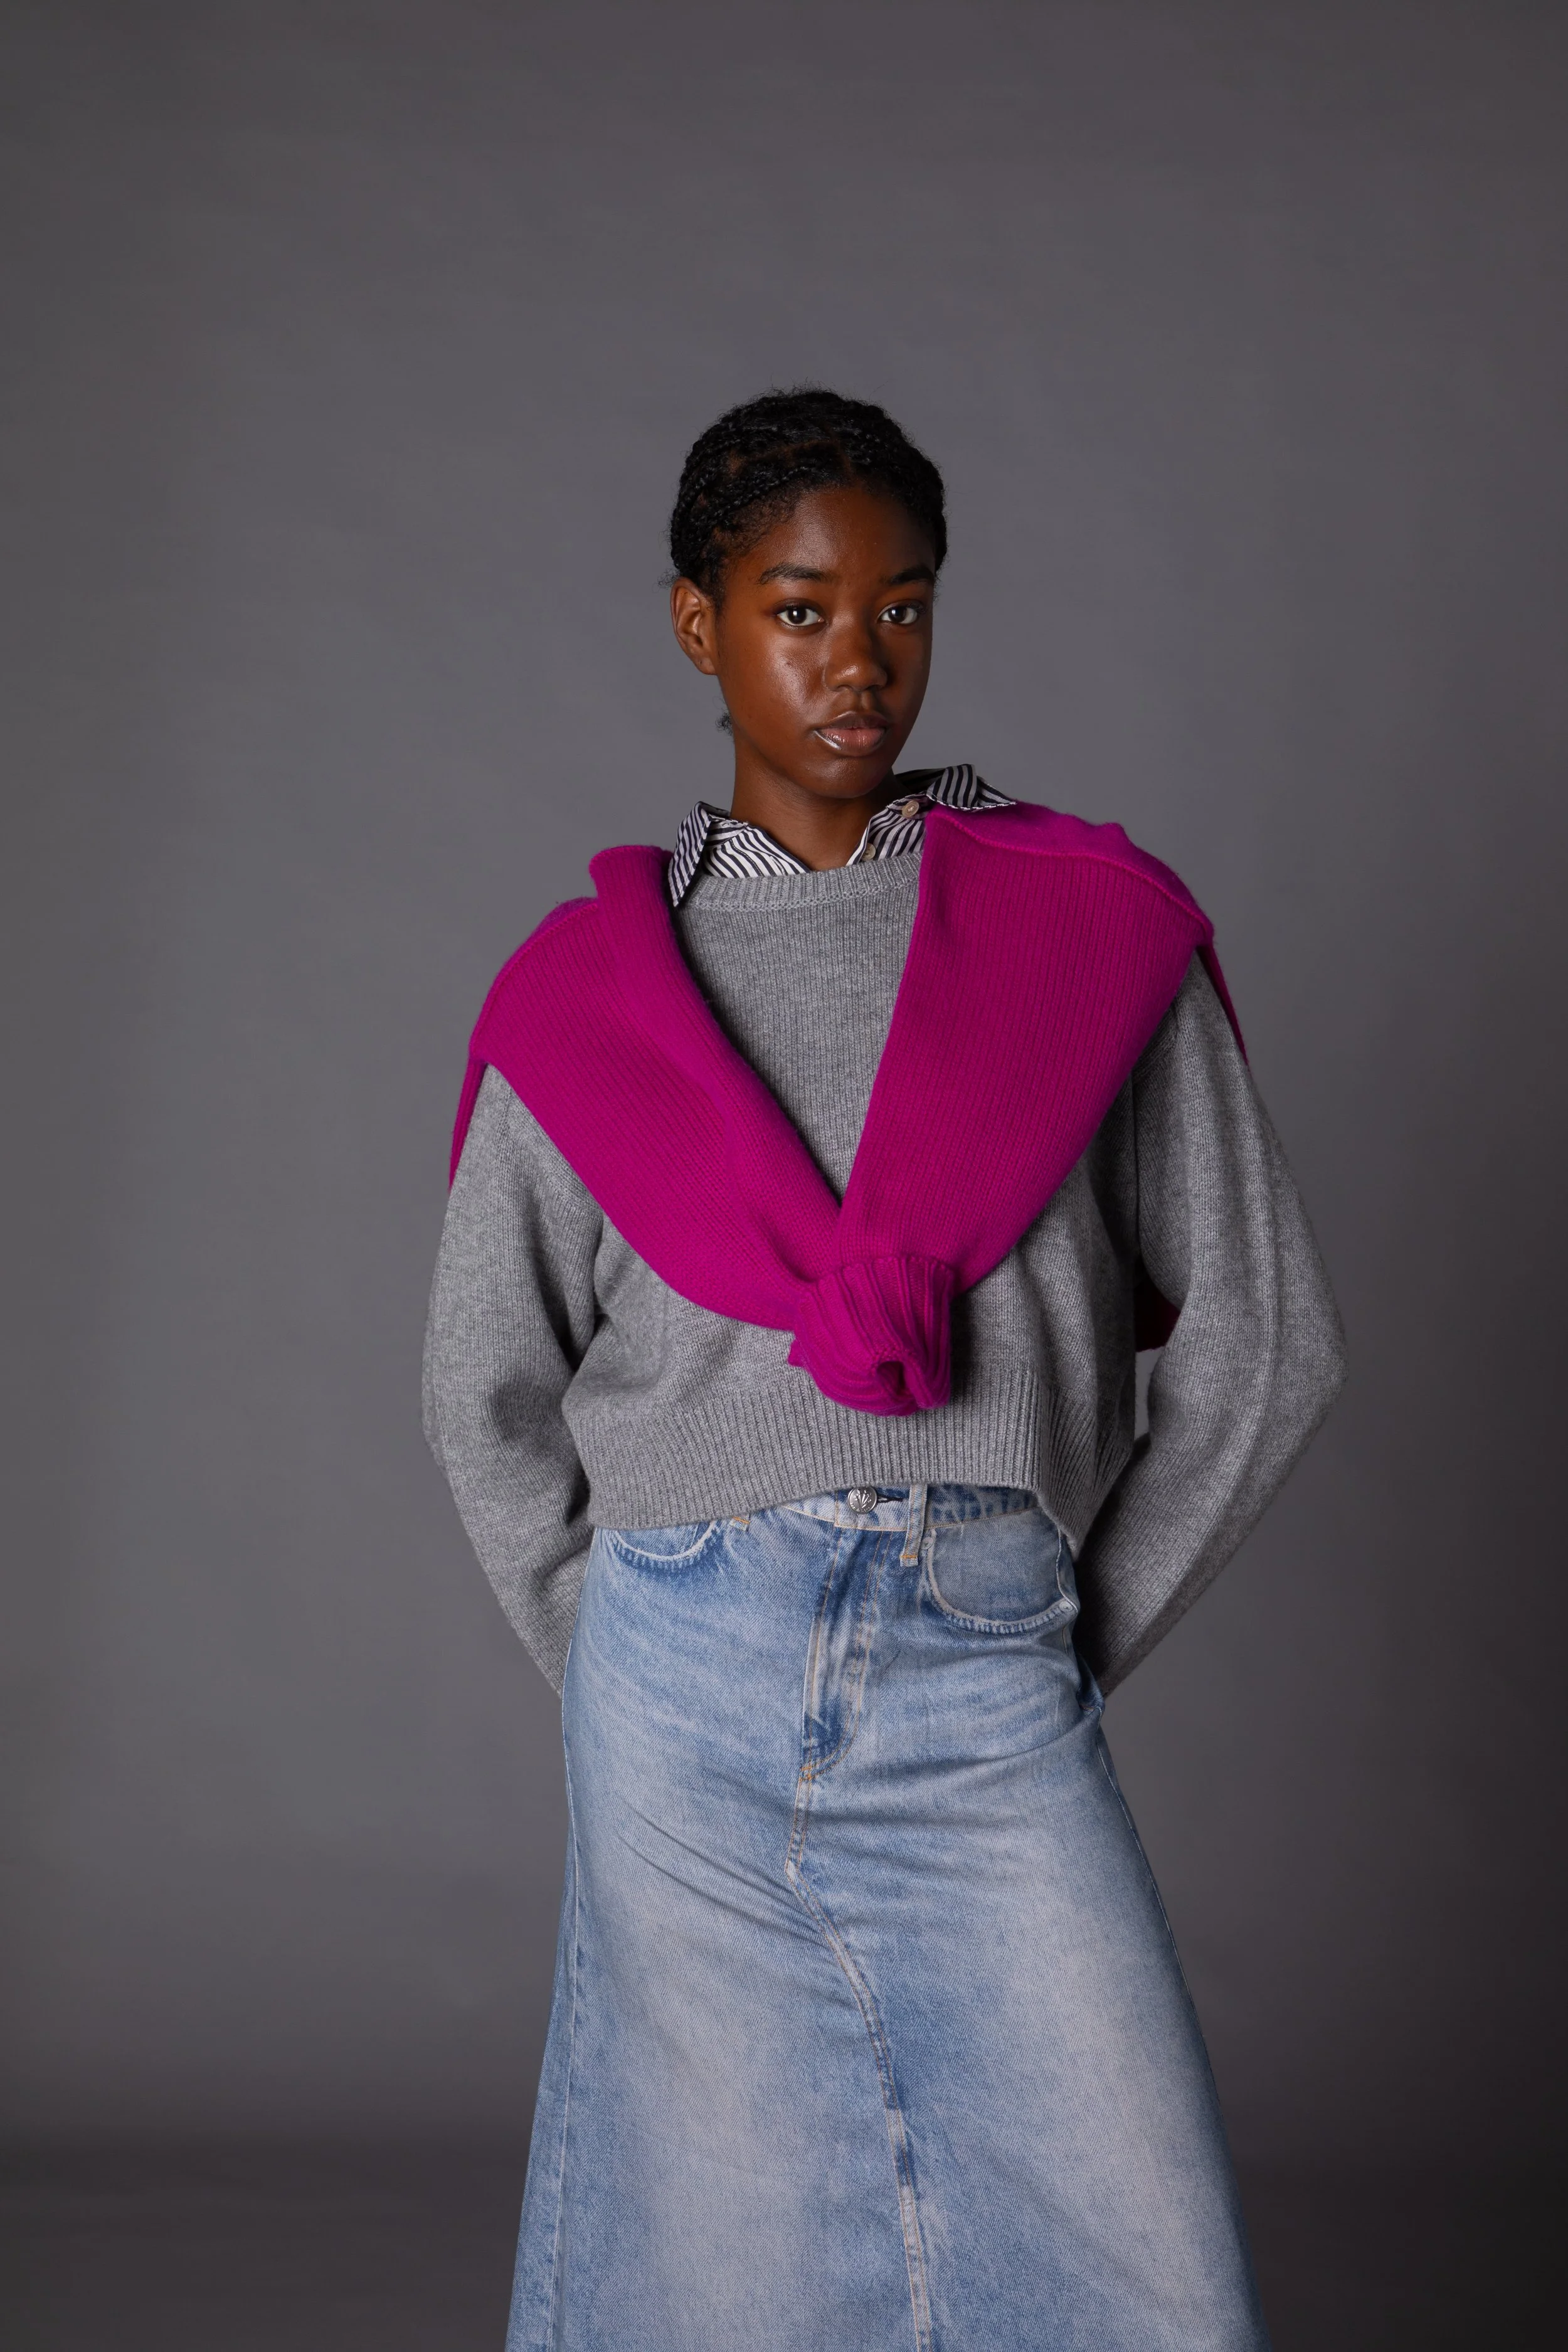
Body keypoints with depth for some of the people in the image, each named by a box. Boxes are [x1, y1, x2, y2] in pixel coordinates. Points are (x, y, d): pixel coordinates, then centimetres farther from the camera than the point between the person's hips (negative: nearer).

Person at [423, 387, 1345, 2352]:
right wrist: (628, 1690, 10)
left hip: (990, 1690, 0)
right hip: (688, 1678, 0)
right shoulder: (591, 986, 7)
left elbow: (1261, 1342, 8)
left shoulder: (1092, 923, 5)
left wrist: (1074, 1648, 8)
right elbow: (487, 1394, 15)